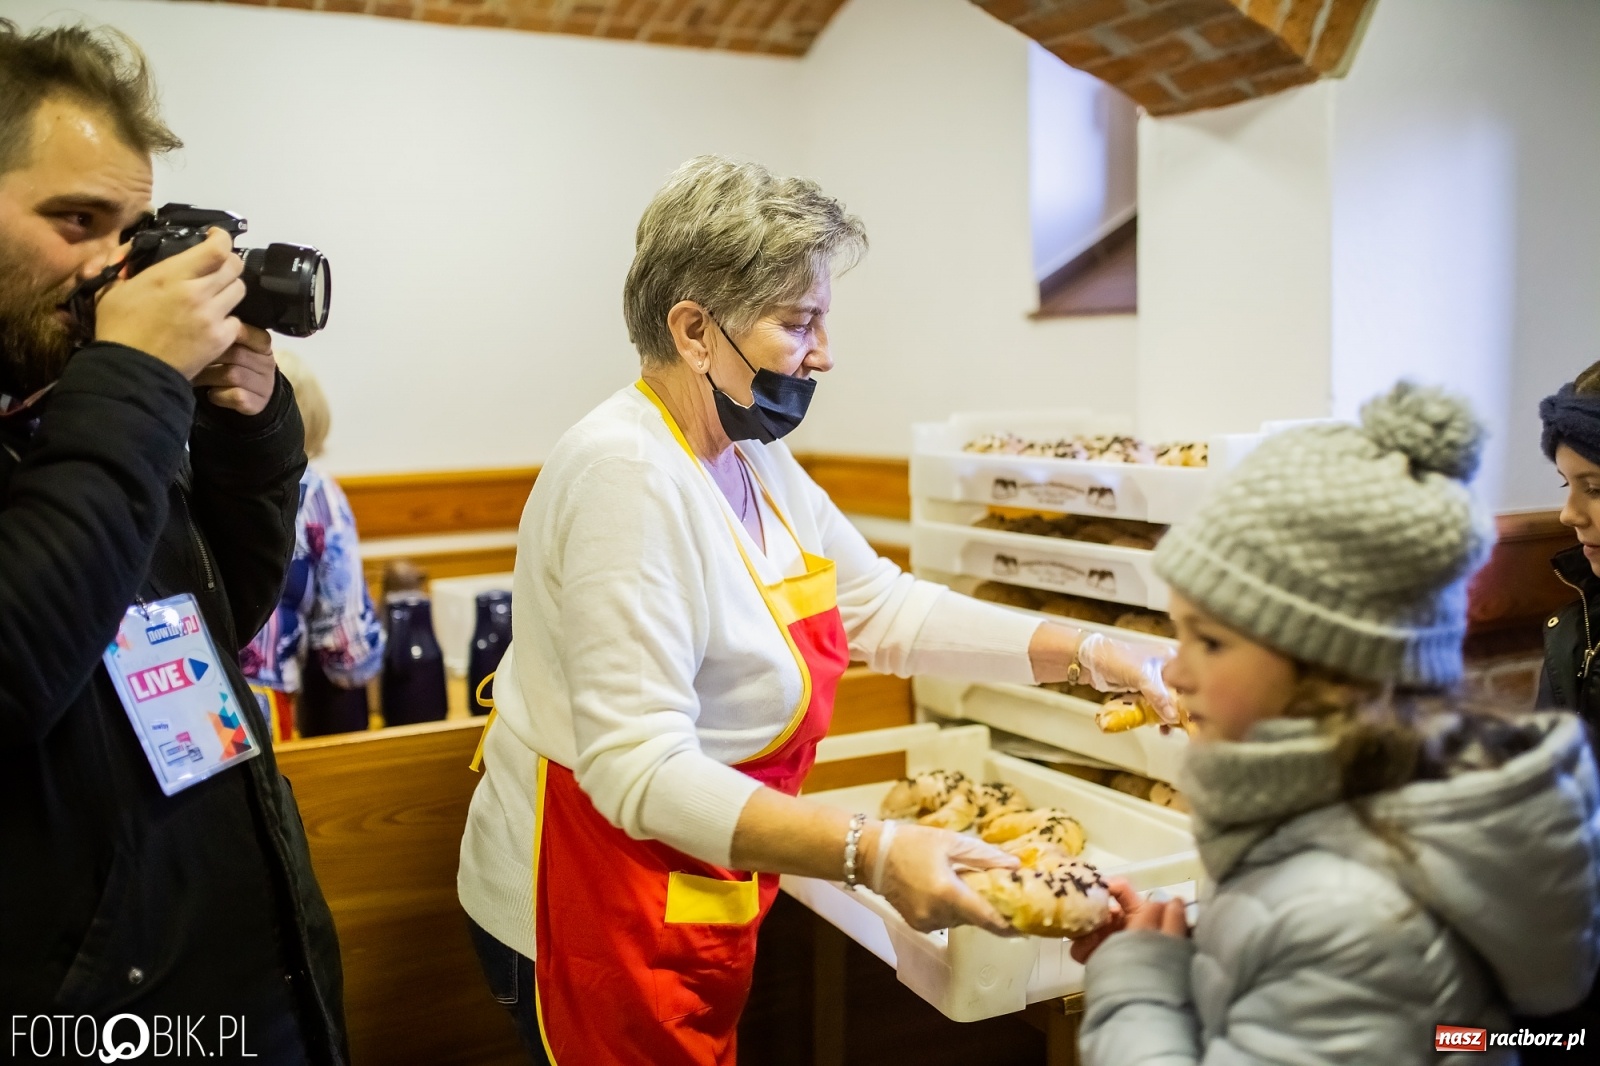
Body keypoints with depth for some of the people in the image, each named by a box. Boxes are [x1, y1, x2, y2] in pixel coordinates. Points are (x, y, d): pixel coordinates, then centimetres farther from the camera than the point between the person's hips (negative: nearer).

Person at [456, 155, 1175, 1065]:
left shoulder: (754, 460, 4)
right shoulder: (630, 476, -27)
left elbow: (885, 607, 4)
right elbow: (640, 770, -31)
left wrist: (1091, 655, -2)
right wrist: (872, 854, -36)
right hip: (598, 913, -9)